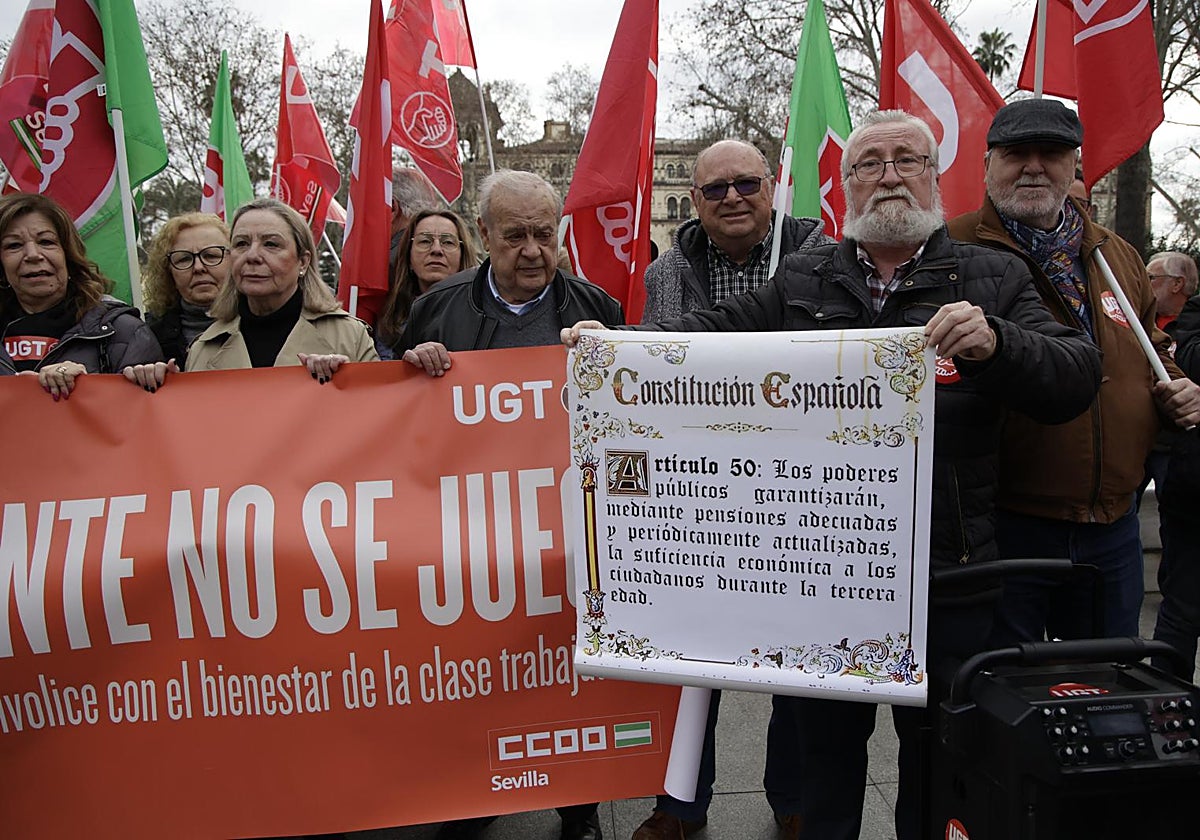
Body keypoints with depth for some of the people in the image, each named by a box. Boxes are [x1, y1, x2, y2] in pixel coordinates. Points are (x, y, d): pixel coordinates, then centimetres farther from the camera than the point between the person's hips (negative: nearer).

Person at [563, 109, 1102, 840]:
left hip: (943, 571, -1)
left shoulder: (995, 281, 4)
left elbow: (1077, 378, -5)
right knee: (822, 740, 17)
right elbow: (706, 334, 6)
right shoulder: (801, 281, 10)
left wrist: (994, 344, -25)